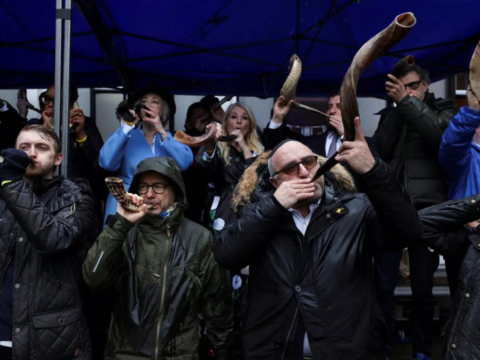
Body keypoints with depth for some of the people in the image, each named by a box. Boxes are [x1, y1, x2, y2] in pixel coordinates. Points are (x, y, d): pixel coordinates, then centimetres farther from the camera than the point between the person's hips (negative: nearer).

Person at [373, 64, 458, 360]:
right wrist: (397, 106, -5)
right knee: (383, 284, 1)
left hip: (426, 208, -2)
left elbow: (441, 134, -14)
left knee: (422, 287, 5)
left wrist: (407, 101, -16)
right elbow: (379, 151, -2)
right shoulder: (391, 114, 14)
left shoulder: (444, 110, 9)